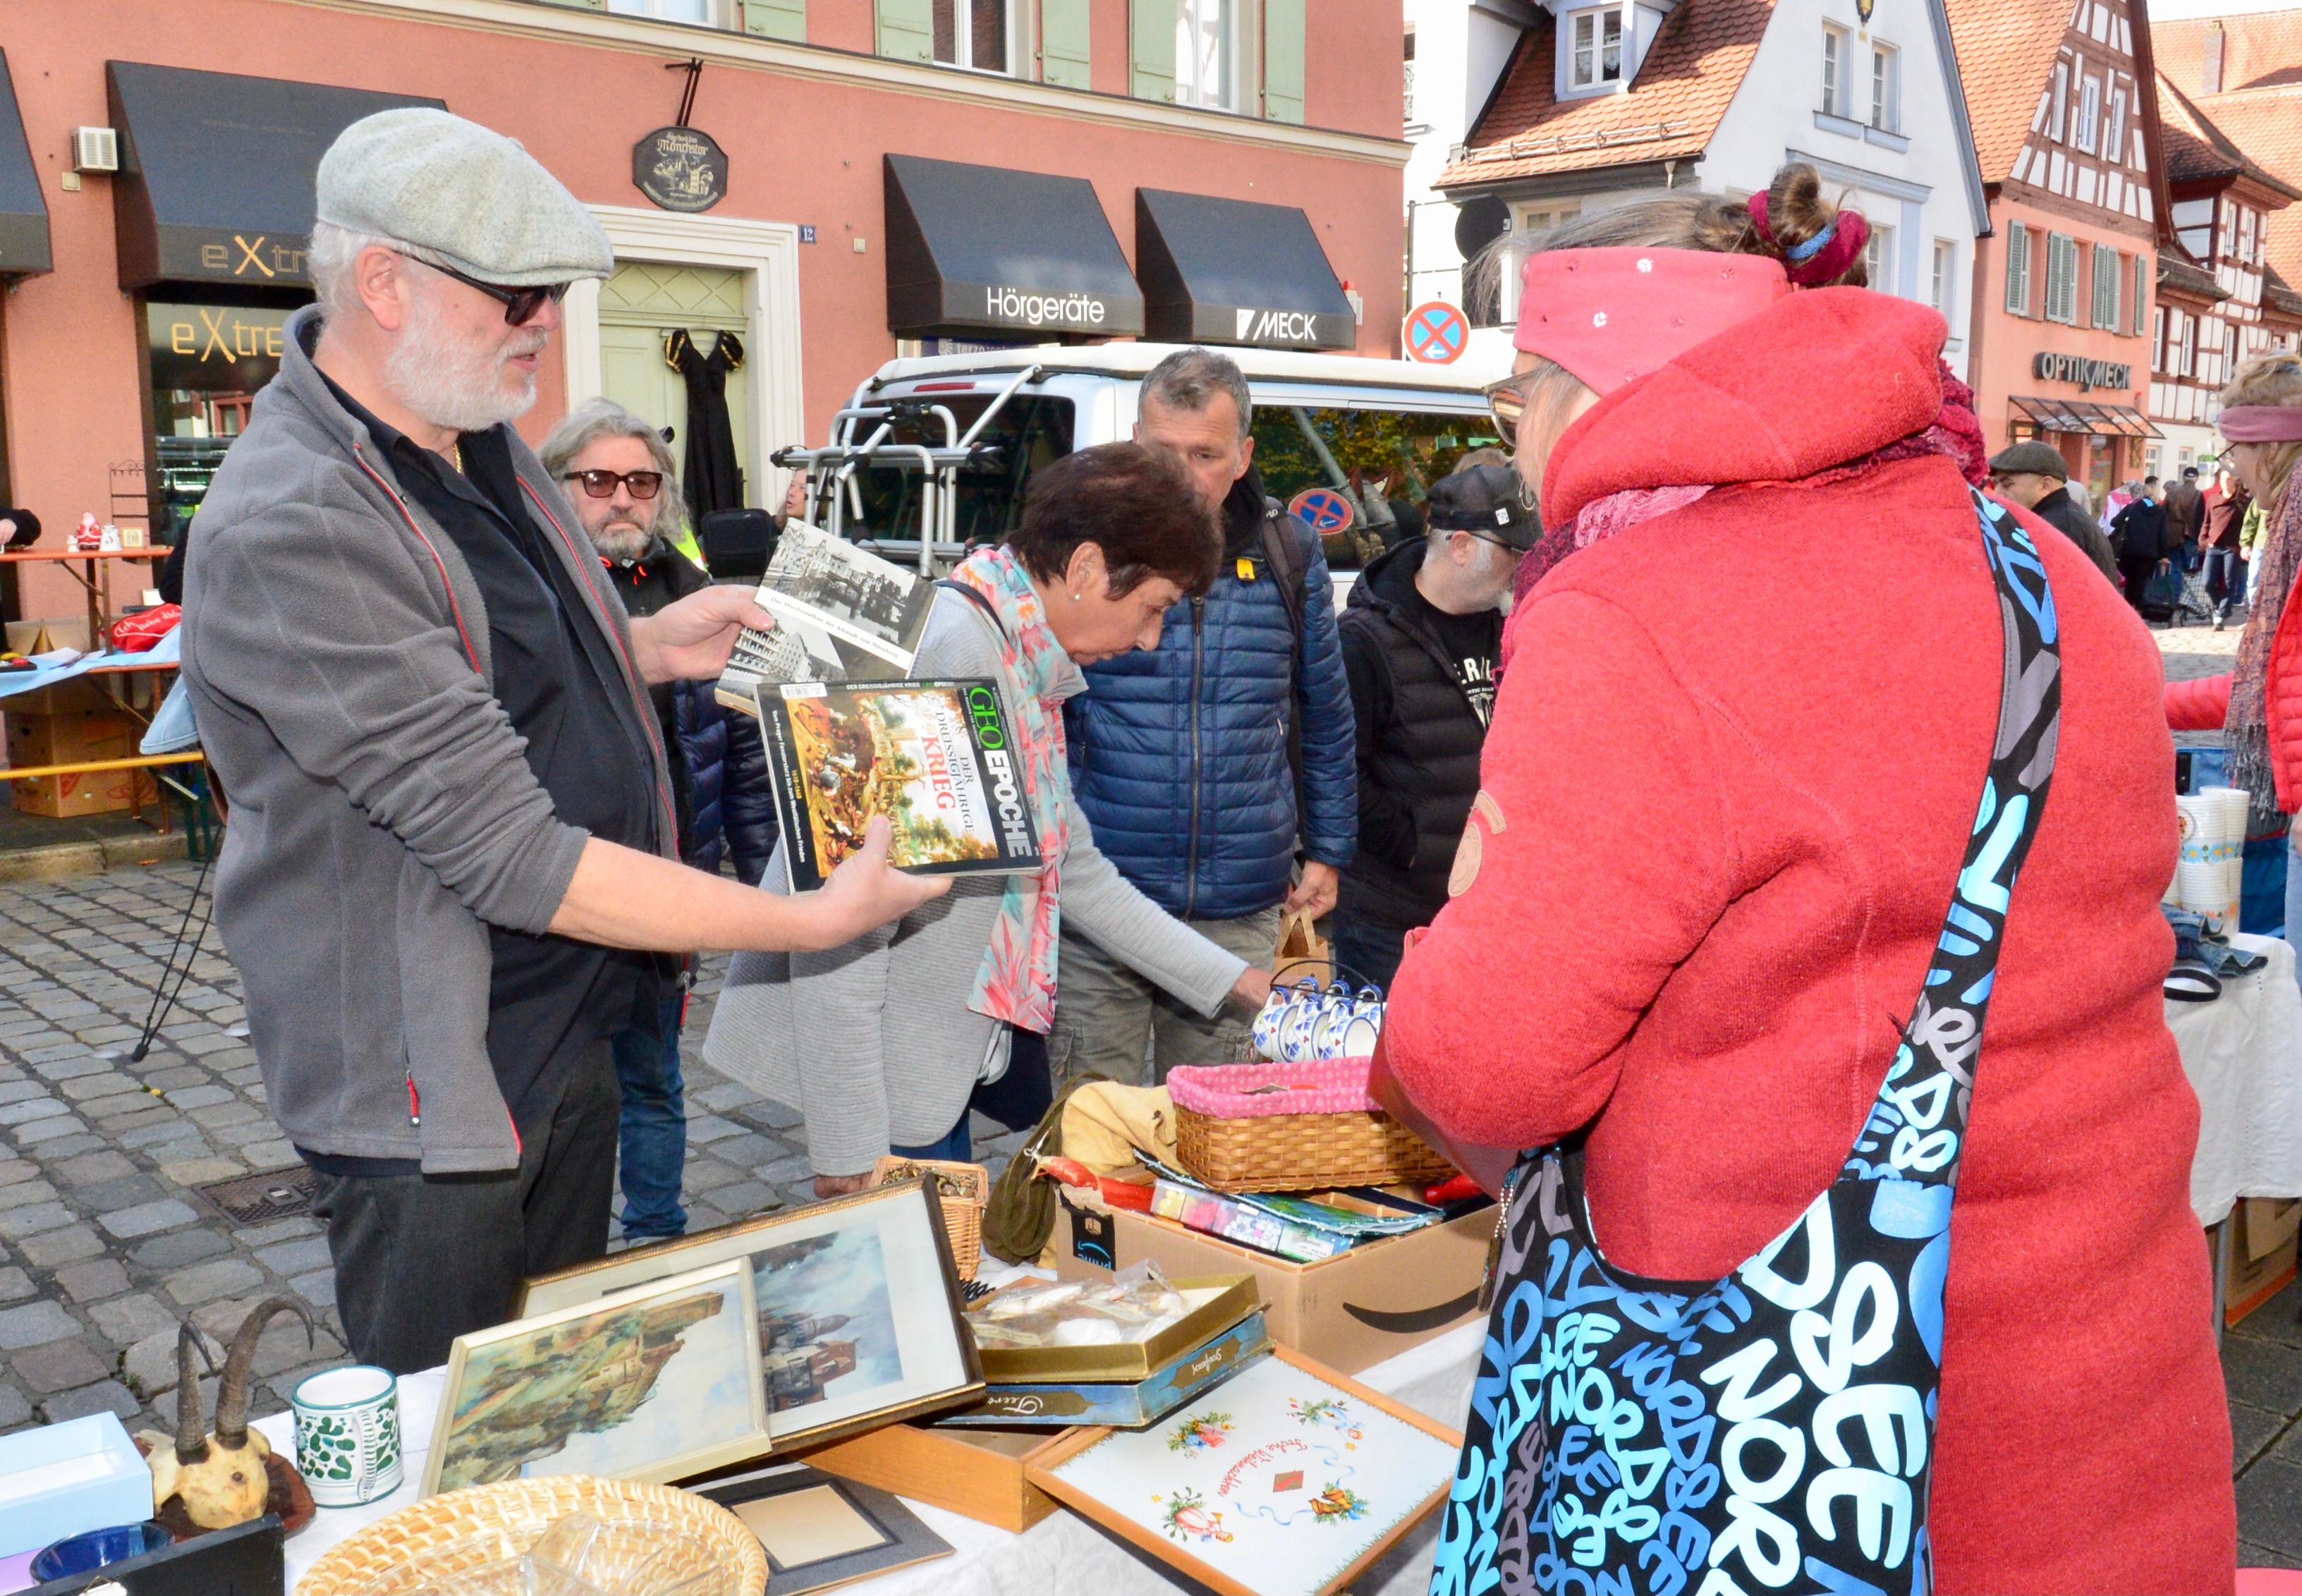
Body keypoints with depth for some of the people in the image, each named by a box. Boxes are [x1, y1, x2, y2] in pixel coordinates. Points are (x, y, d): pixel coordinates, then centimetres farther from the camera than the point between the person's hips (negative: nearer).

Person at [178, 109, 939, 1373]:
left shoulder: (478, 436, 4)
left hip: (571, 1030, 8)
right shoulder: (290, 526, -26)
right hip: (429, 1091, -8)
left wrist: (644, 650, 3)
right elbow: (512, 855, -28)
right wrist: (814, 922, -26)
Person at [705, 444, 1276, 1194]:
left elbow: (1076, 873, 18)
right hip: (888, 1060, -9)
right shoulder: (946, 649, -22)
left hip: (961, 1042, 10)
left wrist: (1239, 982, 19)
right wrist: (851, 1149, -25)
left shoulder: (1029, 669, 10)